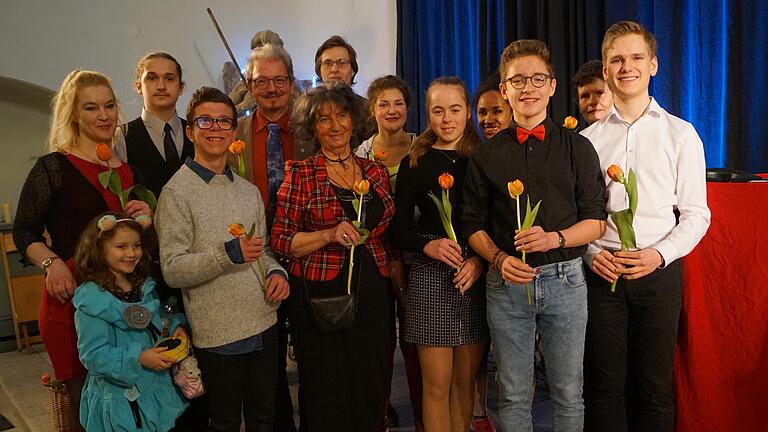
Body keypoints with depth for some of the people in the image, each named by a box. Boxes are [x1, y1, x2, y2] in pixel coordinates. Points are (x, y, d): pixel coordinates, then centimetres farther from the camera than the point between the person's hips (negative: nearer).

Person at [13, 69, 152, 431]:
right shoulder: (54, 167, -1)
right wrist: (52, 263, -20)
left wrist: (148, 220, -1)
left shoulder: (128, 170, 13)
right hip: (73, 298, -4)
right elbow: (24, 233, -2)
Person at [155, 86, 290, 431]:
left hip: (264, 325, 6)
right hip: (217, 333, -5)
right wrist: (228, 254, -25)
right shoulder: (177, 192, -8)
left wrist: (276, 271, -2)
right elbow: (172, 271, -13)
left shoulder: (249, 191, 11)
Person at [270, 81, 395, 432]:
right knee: (327, 395, 6)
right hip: (322, 297, -3)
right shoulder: (301, 174, -3)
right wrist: (329, 235, -18)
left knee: (372, 390, 11)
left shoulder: (376, 172, 9)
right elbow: (281, 241, -5)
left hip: (373, 294, 4)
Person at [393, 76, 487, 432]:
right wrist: (428, 245, -19)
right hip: (430, 279, -1)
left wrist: (480, 260, -12)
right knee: (436, 385, 3)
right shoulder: (414, 164, 2)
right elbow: (400, 231, 1)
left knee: (465, 381, 12)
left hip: (476, 278, 2)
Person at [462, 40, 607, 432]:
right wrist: (500, 259, -11)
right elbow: (473, 224, 7)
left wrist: (554, 238, -16)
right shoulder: (486, 155, 6)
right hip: (507, 282, 1)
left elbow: (596, 221, 2)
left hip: (564, 279, 0)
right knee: (512, 395, 11)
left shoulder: (577, 148, 3)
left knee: (569, 394, 10)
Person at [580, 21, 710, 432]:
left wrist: (660, 254, -13)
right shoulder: (588, 139, 7)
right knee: (605, 383, 7)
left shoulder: (680, 134, 4)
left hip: (659, 272, 0)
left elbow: (696, 213, 2)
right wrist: (591, 252, -9)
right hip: (602, 272, 1)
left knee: (655, 384, 8)